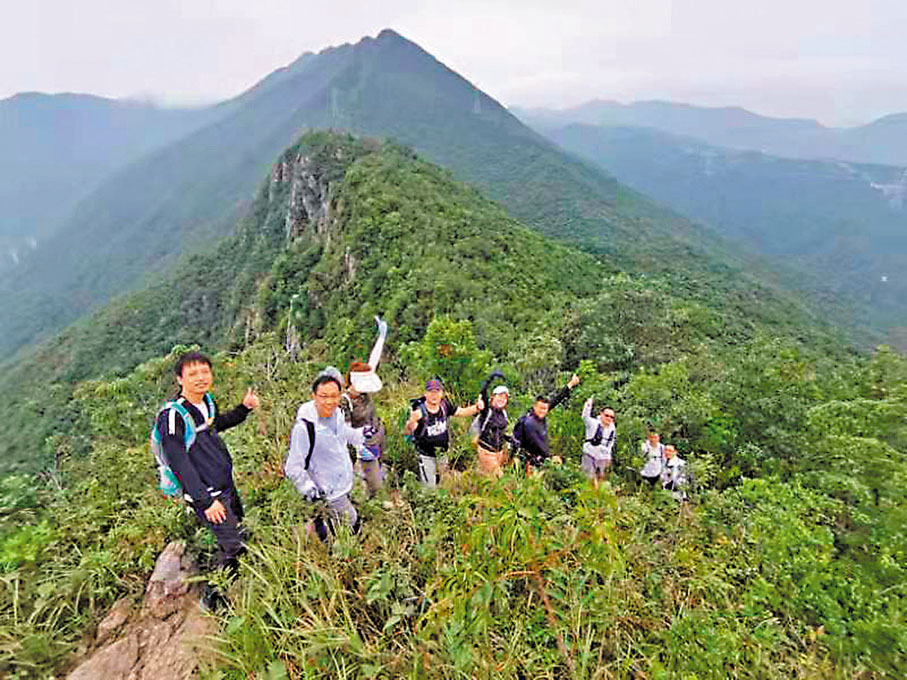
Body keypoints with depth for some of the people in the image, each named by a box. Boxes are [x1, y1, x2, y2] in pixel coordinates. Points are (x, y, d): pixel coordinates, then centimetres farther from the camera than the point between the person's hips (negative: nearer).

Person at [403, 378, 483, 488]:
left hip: (443, 453, 5)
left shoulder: (445, 404, -17)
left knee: (441, 481, 29)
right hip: (426, 456, -5)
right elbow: (406, 432, -37)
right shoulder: (420, 411, -30)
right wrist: (411, 422, -59)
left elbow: (460, 412, -1)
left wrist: (476, 407, -18)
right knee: (429, 487, 7)